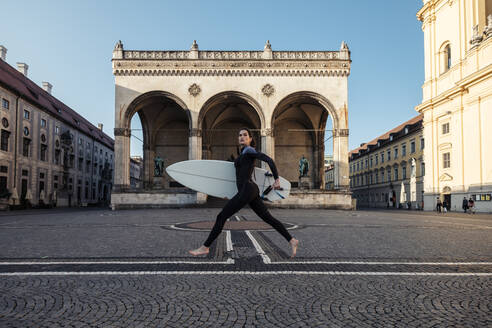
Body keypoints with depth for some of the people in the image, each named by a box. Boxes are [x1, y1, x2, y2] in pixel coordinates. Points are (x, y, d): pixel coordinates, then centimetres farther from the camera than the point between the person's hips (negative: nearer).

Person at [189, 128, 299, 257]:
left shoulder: (249, 150, -6)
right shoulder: (243, 152, 21)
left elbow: (269, 160, -14)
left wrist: (277, 179, -13)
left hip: (247, 190, -10)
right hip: (251, 190, 10)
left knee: (222, 216, -7)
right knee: (268, 218, 9)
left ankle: (205, 247, -2)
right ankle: (292, 241, 11)